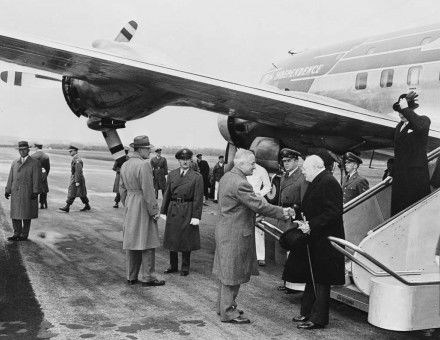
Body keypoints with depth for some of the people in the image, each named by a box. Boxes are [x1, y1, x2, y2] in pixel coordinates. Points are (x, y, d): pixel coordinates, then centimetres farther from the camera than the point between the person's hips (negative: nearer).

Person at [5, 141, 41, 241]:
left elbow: (37, 179, -7)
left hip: (28, 194, -4)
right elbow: (10, 178, 12)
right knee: (15, 214, 5)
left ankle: (24, 235, 10)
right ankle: (17, 234, 14)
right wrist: (7, 190, 6)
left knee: (26, 215, 2)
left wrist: (36, 192, -14)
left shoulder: (35, 163, -2)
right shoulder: (14, 163, 13)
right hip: (15, 193, 4)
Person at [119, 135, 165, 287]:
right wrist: (154, 211, -13)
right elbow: (148, 191, -20)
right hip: (144, 206, -8)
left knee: (131, 241, 11)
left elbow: (122, 189, 14)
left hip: (130, 207, 8)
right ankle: (148, 277, 5)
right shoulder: (144, 165, -18)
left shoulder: (125, 165, 8)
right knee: (148, 242, 0)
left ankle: (131, 276, 18)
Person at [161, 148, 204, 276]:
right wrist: (163, 211, 4)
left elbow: (198, 198, -8)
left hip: (187, 211, -3)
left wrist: (196, 216, -12)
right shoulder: (172, 174, 6)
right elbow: (167, 194, 7)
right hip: (173, 210, 3)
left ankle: (185, 267, 20)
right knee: (172, 239, 10)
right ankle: (173, 266, 25)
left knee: (186, 240, 5)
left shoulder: (197, 177, -5)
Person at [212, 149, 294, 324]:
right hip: (235, 235, -10)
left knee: (226, 272, 19)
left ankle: (223, 305, 32)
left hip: (225, 230, 10)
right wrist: (282, 212, -15)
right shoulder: (240, 184, -24)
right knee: (233, 273, 1)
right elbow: (258, 205, -24)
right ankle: (228, 312, 11)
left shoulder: (227, 177, 9)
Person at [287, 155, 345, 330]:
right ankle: (307, 312, 28)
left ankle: (318, 318, 9)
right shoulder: (316, 182, 15)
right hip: (313, 240, 10)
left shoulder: (328, 183, -17)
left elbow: (333, 212, -24)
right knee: (311, 278, 17)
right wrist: (304, 222, 6)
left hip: (323, 242, -10)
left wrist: (311, 225, -23)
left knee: (320, 281, -1)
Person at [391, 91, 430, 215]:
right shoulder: (399, 126, 16)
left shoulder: (423, 120, -5)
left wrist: (405, 108, -26)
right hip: (399, 174, 7)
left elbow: (420, 127, -32)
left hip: (416, 175, -7)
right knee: (398, 209, 6)